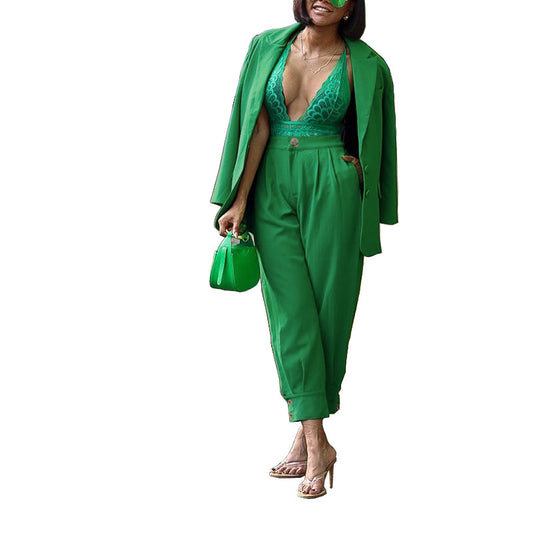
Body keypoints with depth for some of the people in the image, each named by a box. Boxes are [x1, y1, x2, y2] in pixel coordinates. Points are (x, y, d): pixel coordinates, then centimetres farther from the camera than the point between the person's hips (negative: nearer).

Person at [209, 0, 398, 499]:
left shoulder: (365, 65, 1)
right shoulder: (268, 46, 6)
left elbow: (372, 142, 7)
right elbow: (257, 126, 3)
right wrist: (240, 200, -1)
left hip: (332, 191, -2)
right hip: (273, 189, 2)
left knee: (326, 307, 0)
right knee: (290, 309, -2)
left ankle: (307, 435, 11)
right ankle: (316, 444, 2)